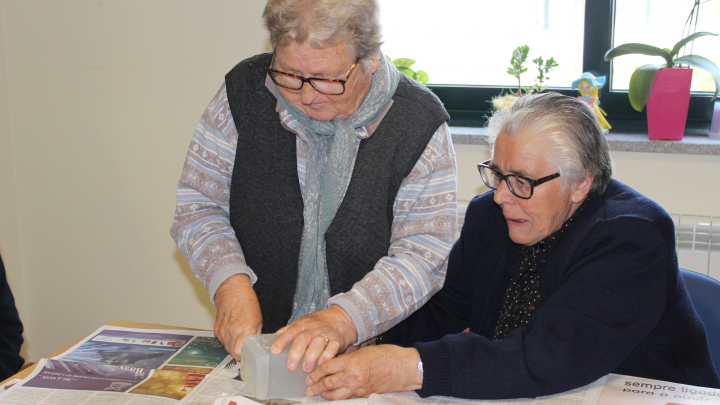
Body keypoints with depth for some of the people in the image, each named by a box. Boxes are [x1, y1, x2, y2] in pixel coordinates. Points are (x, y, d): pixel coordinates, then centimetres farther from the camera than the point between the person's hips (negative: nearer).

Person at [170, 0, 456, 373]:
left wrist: (344, 320, -27)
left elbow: (423, 254, -12)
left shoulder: (420, 122, -9)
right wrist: (230, 283, -16)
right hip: (254, 342, -1)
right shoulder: (245, 90, -4)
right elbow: (199, 205, 2)